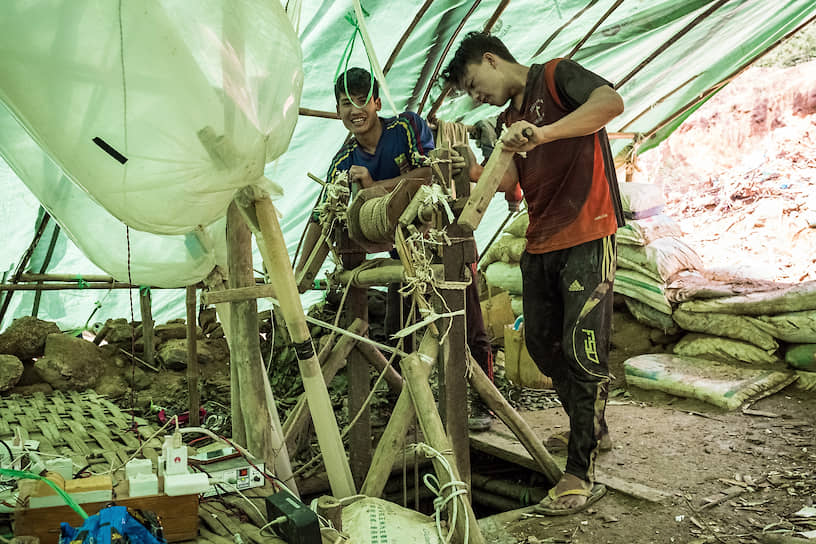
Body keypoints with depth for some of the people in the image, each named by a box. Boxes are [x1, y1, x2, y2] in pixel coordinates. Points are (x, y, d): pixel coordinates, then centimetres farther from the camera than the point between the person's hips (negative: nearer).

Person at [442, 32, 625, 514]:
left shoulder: (556, 76, -2)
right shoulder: (509, 119, 21)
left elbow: (611, 101, -22)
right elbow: (509, 179, 11)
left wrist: (543, 132, -32)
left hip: (587, 237, -9)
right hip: (540, 245, 9)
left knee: (582, 349, -11)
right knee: (543, 346, 12)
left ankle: (582, 474, -4)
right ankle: (593, 429, 32)